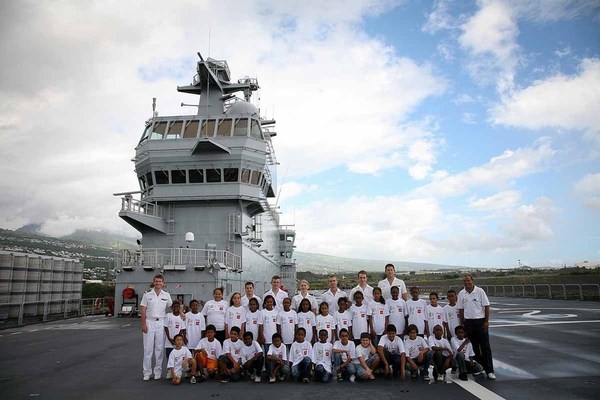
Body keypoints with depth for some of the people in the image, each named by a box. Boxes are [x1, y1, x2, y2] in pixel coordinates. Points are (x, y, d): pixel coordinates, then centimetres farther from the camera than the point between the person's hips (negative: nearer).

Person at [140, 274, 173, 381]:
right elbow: (143, 310, 0)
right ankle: (147, 373, 8)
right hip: (149, 322, -2)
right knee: (148, 348, 0)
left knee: (160, 348, 5)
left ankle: (158, 372, 14)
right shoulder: (147, 294, 1)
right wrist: (143, 324, -7)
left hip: (161, 323, 2)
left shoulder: (166, 295, 8)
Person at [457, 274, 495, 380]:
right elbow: (461, 309, 9)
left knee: (485, 346, -2)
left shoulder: (479, 291, -7)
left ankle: (489, 371, 1)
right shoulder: (461, 294, 3)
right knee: (474, 346, 10)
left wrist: (486, 321, -9)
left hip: (480, 321, -3)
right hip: (468, 322, 3)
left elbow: (486, 306, -6)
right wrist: (462, 323, 7)